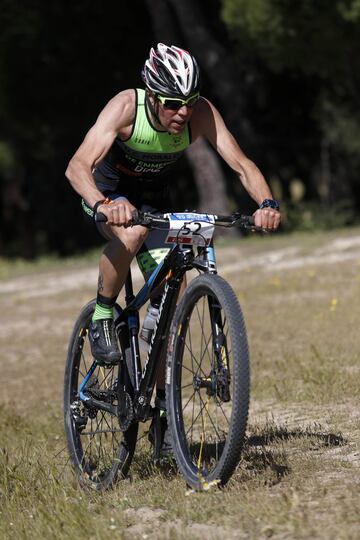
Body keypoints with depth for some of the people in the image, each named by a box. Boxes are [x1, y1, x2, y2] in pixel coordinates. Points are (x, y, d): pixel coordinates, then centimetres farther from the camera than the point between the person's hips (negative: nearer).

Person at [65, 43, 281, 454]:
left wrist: (267, 203, -51)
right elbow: (78, 166, -44)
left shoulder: (202, 113, -26)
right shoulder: (126, 107, -34)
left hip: (153, 198, 4)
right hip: (108, 192, -4)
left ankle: (163, 405, 6)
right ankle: (102, 316, -16)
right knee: (132, 233, -39)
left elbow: (241, 164, -30)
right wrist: (104, 205, -63)